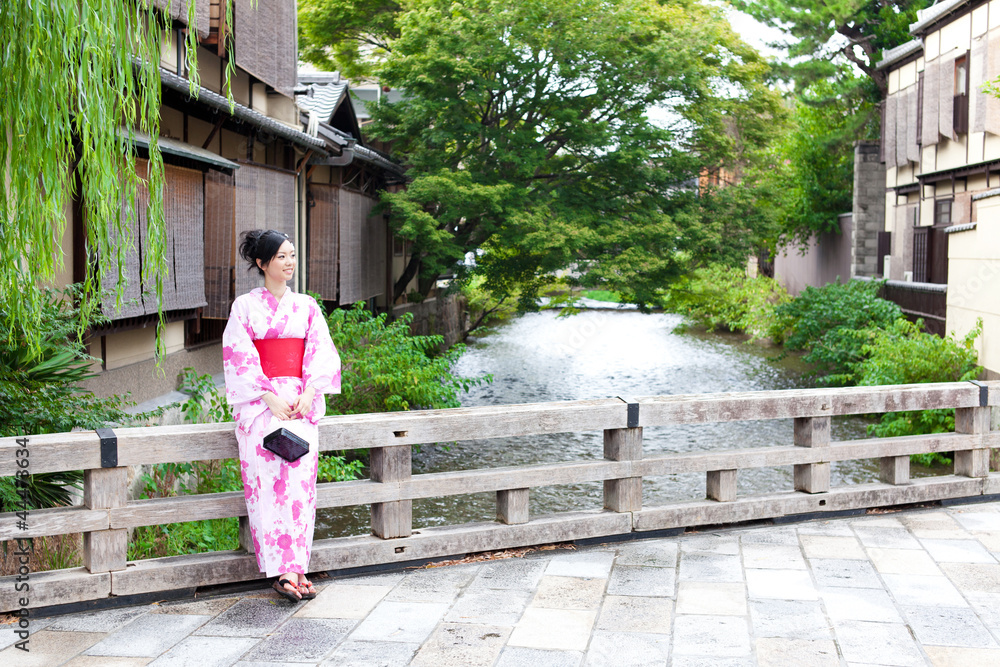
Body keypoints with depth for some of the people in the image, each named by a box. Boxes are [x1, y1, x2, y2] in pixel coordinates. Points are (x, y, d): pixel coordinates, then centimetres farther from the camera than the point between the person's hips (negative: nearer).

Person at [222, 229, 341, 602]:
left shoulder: (307, 307, 15)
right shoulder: (245, 306, 6)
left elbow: (322, 353, 7)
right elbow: (239, 358, -2)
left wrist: (307, 396, -9)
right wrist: (270, 398, -13)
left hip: (300, 400, 2)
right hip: (259, 401, -2)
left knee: (300, 476, -18)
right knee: (267, 479, -20)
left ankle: (294, 568, -16)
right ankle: (287, 570, -20)